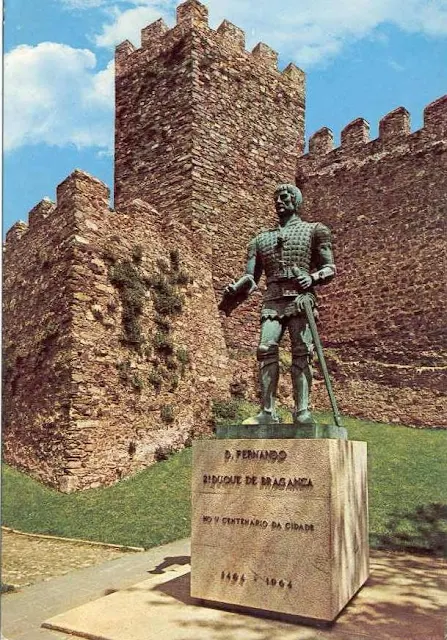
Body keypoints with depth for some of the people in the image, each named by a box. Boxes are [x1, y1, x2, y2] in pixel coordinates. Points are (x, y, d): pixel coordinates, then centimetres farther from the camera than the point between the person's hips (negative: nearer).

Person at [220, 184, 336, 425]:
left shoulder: (314, 230, 17)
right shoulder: (261, 239, 25)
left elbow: (329, 267, 9)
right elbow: (250, 278, 17)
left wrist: (313, 278, -13)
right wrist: (234, 291, -5)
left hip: (300, 297, -2)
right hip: (272, 300, 3)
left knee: (302, 351, -14)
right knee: (266, 349, -14)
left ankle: (302, 411, -17)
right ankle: (267, 412, -15)